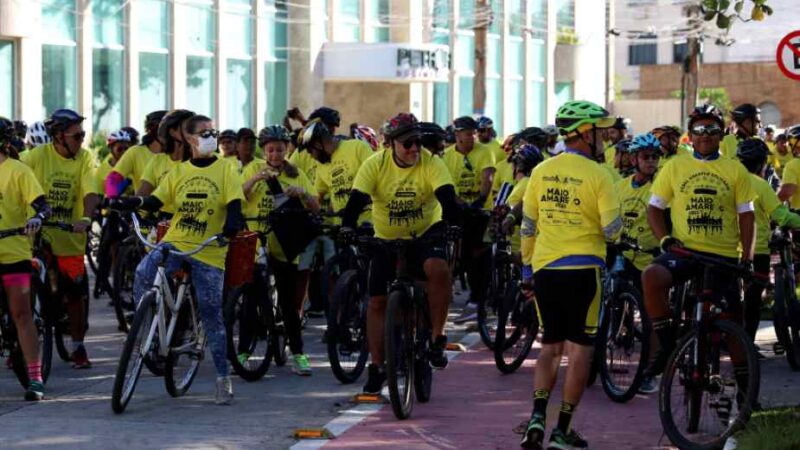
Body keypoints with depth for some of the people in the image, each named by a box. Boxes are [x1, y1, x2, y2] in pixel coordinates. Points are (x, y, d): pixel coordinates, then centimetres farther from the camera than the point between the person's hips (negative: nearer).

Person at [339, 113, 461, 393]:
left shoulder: (431, 163, -15)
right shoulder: (375, 165, -13)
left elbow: (447, 198, -26)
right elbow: (357, 200, -20)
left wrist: (456, 226, -44)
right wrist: (348, 227, -38)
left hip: (425, 233, -2)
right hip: (386, 239, 2)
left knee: (438, 269, -33)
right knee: (377, 301, 0)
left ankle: (437, 338, -17)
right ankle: (376, 368, 11)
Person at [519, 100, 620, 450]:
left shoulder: (541, 172, 5)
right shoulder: (597, 175, -10)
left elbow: (527, 226, 9)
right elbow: (611, 229, -11)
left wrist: (527, 270, 17)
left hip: (544, 269, 5)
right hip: (582, 269, -5)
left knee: (551, 347, 15)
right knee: (579, 349, 4)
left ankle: (537, 418, -2)